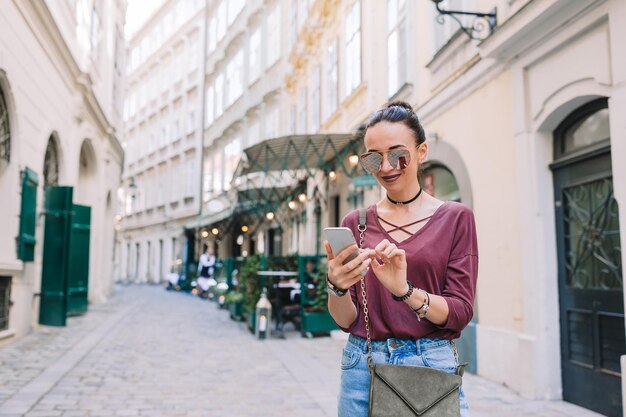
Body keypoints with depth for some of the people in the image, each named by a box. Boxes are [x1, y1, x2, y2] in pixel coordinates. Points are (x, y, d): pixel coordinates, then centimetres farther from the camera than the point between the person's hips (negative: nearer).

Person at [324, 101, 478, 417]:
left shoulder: (456, 218, -2)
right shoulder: (355, 223, 3)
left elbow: (460, 312, -7)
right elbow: (346, 320, 1)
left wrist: (404, 290, -24)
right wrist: (338, 288, -20)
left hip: (432, 367, -2)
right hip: (363, 366, 2)